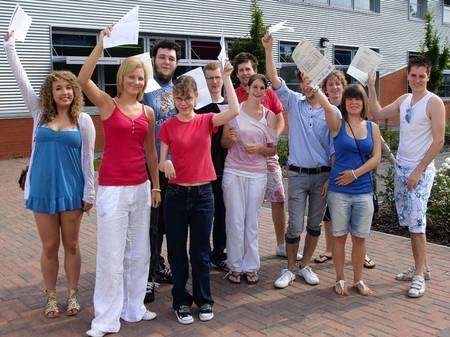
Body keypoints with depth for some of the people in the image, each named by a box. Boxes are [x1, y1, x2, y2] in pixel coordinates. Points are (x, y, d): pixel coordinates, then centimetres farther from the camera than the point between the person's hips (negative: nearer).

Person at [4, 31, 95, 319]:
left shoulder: (83, 120, -2)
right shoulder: (40, 113, 4)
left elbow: (87, 159, -1)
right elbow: (21, 79, 5)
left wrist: (89, 193, -1)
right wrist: (10, 45, 5)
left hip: (71, 190, -1)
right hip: (43, 189, 2)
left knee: (71, 245, 10)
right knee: (49, 247, 9)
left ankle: (73, 295, 25)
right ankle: (52, 297, 25)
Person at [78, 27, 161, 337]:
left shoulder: (148, 112, 9)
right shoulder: (107, 104, -3)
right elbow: (83, 79, -21)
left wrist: (156, 185, 13)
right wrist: (101, 45, -22)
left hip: (141, 188, 5)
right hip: (113, 188, -5)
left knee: (139, 252, 14)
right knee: (111, 254, 0)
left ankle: (134, 307, 30)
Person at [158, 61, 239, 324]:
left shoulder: (207, 121, 2)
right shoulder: (168, 126, 1)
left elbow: (234, 111, -15)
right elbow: (161, 161, -1)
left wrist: (226, 78, -13)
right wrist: (166, 164, -24)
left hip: (203, 193, 0)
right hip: (176, 193, 0)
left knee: (201, 251, 10)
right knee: (177, 251, 9)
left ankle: (204, 300, 27)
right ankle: (181, 301, 24)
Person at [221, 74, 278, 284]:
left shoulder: (269, 115, 5)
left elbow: (273, 150, 8)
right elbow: (224, 144, 6)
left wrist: (260, 148, -12)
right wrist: (230, 139, -16)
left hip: (258, 174, 1)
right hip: (233, 171, -1)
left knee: (252, 222, 7)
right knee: (235, 221, 2)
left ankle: (251, 266, 19)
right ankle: (235, 266, 15)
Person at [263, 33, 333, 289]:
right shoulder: (294, 103, 4)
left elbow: (335, 148, 1)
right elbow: (274, 79, -8)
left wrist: (330, 179, -5)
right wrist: (269, 49, -17)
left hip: (323, 174, 1)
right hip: (298, 174, -1)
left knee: (315, 224, 11)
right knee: (295, 225, 0)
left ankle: (306, 265, 27)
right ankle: (290, 269, 17)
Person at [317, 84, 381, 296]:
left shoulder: (373, 128, 8)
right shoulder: (338, 125, 0)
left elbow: (376, 158, 2)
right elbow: (327, 105, -19)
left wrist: (355, 173, -10)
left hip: (364, 190, 2)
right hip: (339, 189, -2)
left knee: (360, 238, 9)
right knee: (339, 236, 6)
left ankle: (358, 280, 23)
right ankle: (340, 280, 20)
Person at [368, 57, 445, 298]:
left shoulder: (434, 103, -10)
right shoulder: (404, 100, 11)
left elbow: (438, 141, -13)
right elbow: (377, 114, 19)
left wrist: (418, 171, -15)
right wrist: (371, 87, 11)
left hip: (420, 170, -7)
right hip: (401, 167, 7)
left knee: (416, 222, -8)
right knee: (410, 222, 11)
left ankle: (419, 276, 1)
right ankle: (422, 267, 23)